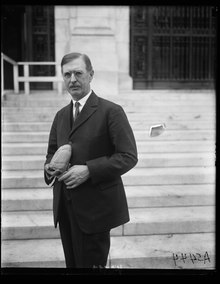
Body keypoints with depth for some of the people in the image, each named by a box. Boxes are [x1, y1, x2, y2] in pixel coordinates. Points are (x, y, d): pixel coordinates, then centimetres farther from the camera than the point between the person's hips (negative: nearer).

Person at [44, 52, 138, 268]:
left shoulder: (111, 111, -9)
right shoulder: (61, 115, 12)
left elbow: (128, 156, -14)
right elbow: (51, 152, 21)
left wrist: (88, 170, -23)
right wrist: (50, 166, -3)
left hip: (95, 207, -6)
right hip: (64, 206, 6)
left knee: (91, 263, 6)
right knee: (72, 263, 18)